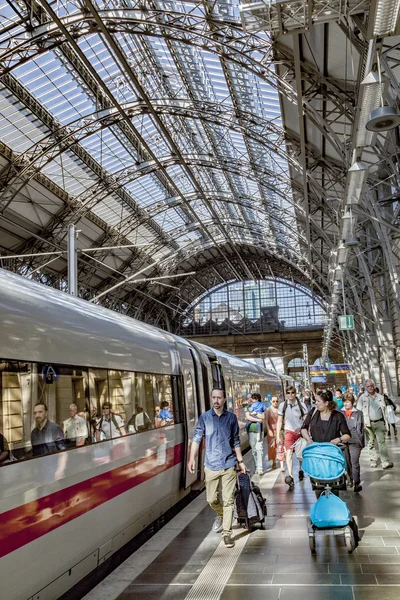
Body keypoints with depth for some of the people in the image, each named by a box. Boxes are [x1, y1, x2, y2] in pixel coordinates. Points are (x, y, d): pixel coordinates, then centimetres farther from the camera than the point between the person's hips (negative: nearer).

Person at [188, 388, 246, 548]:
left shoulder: (231, 417, 2)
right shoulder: (204, 417, 0)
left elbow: (236, 441, 10)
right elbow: (197, 438, -1)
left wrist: (240, 461, 11)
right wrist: (192, 458, -11)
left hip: (229, 465, 0)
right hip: (211, 465, 1)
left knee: (228, 500, -1)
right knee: (211, 499, 9)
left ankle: (227, 533, 10)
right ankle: (221, 515, 40)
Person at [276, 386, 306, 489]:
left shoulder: (301, 405, -4)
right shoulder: (283, 405, -1)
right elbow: (279, 421, 4)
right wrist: (278, 436, 0)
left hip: (300, 431, 1)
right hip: (289, 431, -1)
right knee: (289, 452, -17)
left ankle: (301, 470, 40)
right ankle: (290, 476, -25)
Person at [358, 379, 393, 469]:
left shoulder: (380, 397, 10)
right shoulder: (362, 398, 2)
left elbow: (384, 410, 15)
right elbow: (359, 411, 1)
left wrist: (386, 421, 9)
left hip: (380, 422, 1)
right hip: (368, 424, -1)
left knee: (382, 442, -6)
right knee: (371, 443, 7)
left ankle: (385, 462, -11)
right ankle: (373, 460, 17)